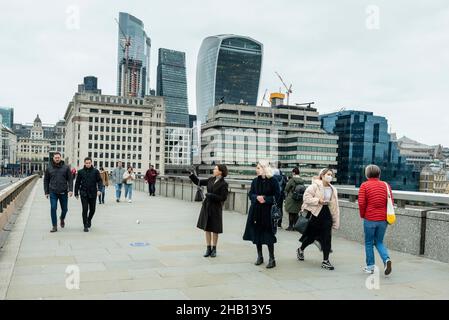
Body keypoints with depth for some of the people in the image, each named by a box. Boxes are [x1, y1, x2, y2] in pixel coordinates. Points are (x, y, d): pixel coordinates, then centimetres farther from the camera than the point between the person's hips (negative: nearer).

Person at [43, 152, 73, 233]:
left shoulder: (66, 168, 2)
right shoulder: (49, 168, 5)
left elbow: (70, 179, 1)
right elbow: (46, 181, 10)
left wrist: (70, 190, -11)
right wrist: (46, 192, 5)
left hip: (63, 192, 0)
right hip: (53, 193, 0)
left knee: (64, 209, 8)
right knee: (53, 208, -7)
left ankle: (62, 219, 40)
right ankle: (54, 226, 1)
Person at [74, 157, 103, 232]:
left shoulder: (95, 171, 0)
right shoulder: (81, 172, 2)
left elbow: (99, 181, 0)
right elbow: (77, 183, 9)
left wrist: (99, 189, -16)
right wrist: (76, 193, 10)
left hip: (93, 194, 1)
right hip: (84, 194, 0)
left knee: (92, 209, 8)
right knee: (85, 210, -4)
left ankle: (89, 220, 38)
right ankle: (85, 226, 4)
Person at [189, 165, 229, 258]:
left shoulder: (223, 184, -12)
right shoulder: (211, 180, 5)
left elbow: (223, 198, -14)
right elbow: (198, 182, 12)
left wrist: (211, 195, -18)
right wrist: (192, 174, -1)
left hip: (216, 208, -5)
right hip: (207, 206, 5)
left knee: (214, 229, 6)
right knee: (207, 228, 8)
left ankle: (214, 249, 20)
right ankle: (208, 248, 19)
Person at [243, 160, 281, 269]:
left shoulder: (273, 181, -8)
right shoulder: (255, 181, 6)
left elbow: (277, 196, -7)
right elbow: (250, 194, 8)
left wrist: (266, 199, -17)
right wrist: (257, 197, -12)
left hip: (267, 211, -5)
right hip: (256, 211, 5)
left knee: (268, 235, -4)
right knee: (257, 233, 8)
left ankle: (272, 259, 6)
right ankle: (260, 256, 21)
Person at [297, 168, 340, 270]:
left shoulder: (333, 190, 9)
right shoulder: (315, 186, -8)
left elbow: (335, 206, 10)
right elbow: (306, 197, -15)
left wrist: (336, 221, 9)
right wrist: (318, 200, -22)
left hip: (327, 213, 4)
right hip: (316, 213, -4)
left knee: (327, 238, -1)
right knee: (311, 236, 9)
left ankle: (325, 261, 8)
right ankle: (300, 250, 37)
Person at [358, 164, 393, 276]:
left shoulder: (364, 185, -5)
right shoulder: (386, 185, 5)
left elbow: (361, 203, -12)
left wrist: (362, 215, 3)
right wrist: (387, 215, 15)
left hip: (369, 219, -3)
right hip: (383, 219, 3)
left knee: (369, 243, 11)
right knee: (379, 242, 16)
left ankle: (370, 267, 14)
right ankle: (386, 259, -7)